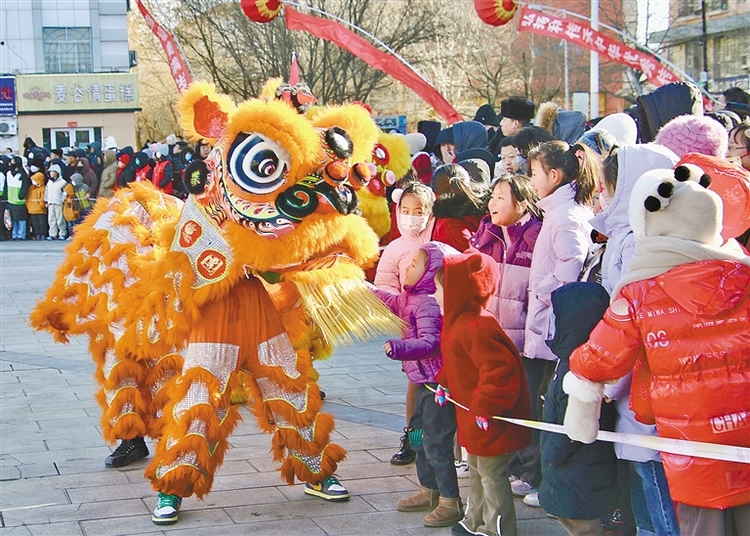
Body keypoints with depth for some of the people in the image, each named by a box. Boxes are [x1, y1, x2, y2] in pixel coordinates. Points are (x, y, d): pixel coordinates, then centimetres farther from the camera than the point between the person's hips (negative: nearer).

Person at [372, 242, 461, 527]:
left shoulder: (428, 303, -21)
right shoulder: (410, 299, 10)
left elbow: (430, 342, -31)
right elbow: (390, 301, 31)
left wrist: (400, 348, -45)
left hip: (437, 384, -11)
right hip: (425, 383, 11)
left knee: (436, 443, -7)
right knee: (418, 436, 19)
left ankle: (450, 502, 0)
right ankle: (429, 492, 32)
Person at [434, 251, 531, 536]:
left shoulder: (477, 328, -28)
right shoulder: (458, 322, 7)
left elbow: (500, 369, -33)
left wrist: (485, 408, -30)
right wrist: (444, 385, 15)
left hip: (490, 422, -11)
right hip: (472, 418, 11)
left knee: (491, 474, 0)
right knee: (476, 469, 22)